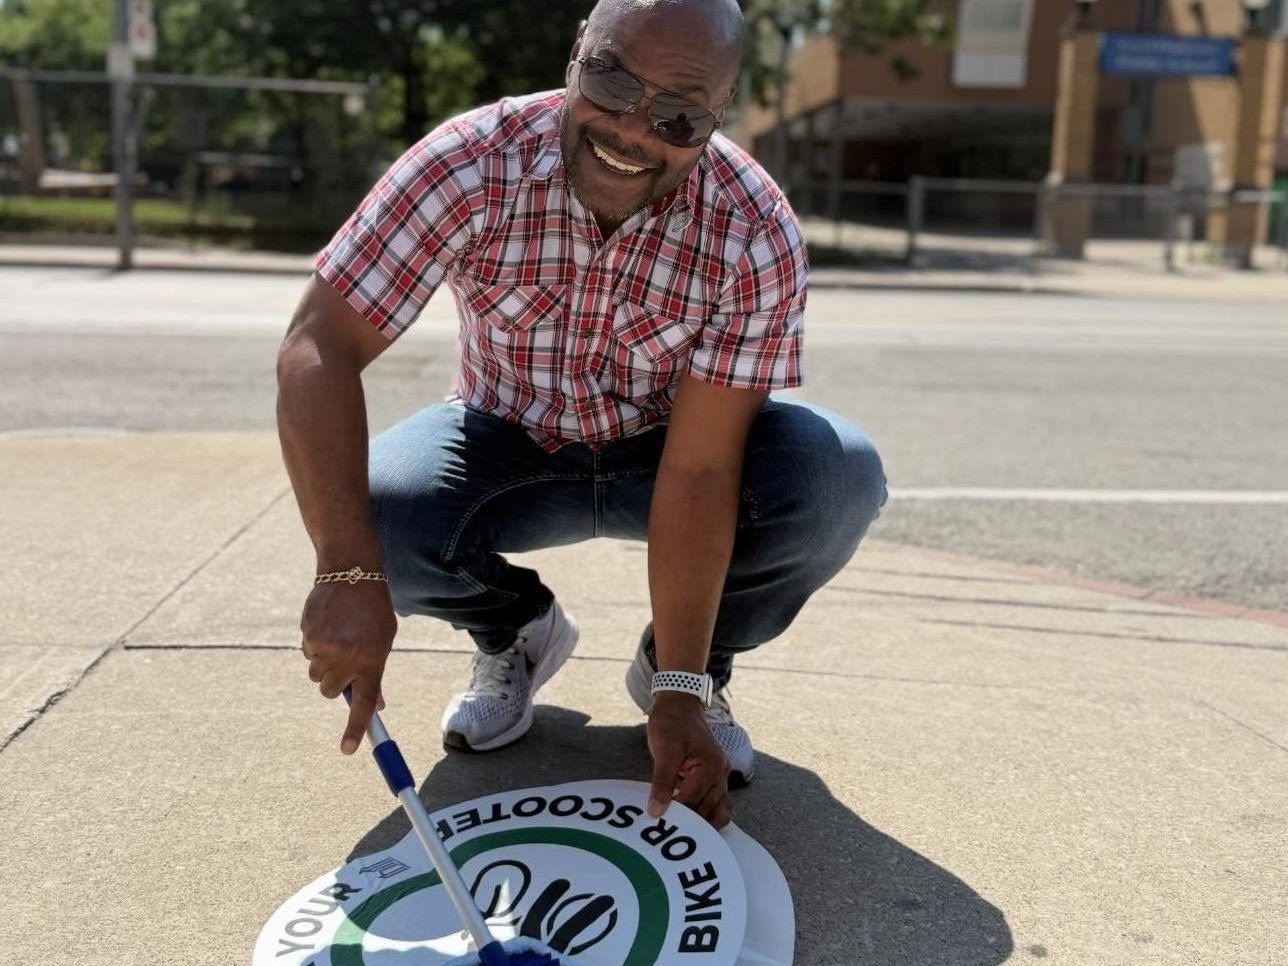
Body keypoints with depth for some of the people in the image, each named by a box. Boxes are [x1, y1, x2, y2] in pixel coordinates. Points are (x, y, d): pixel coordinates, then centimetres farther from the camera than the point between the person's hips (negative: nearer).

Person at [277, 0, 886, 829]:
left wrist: (680, 692, -29)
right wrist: (350, 574, -41)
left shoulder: (758, 234, -26)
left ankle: (690, 664, 3)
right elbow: (320, 348, -29)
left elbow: (698, 470, -27)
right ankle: (516, 632, 7)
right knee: (374, 509, -30)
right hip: (509, 444, 1)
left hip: (661, 451, 0)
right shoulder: (470, 166, -26)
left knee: (839, 479, -28)